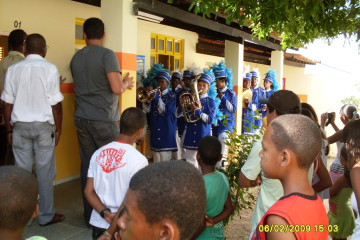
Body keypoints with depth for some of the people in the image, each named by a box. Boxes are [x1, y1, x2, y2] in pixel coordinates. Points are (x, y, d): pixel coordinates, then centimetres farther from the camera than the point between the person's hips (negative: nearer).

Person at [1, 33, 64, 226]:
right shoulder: (50, 69, -6)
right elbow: (56, 104, -7)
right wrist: (58, 129, 3)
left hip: (20, 125, 3)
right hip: (43, 126, -3)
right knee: (45, 172, 5)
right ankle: (46, 216, 15)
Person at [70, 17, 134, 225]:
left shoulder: (76, 57, 12)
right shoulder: (107, 55, -8)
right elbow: (117, 88, -17)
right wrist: (127, 83, 5)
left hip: (82, 119, 6)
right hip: (104, 120, -5)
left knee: (87, 165, 8)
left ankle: (89, 214, 15)